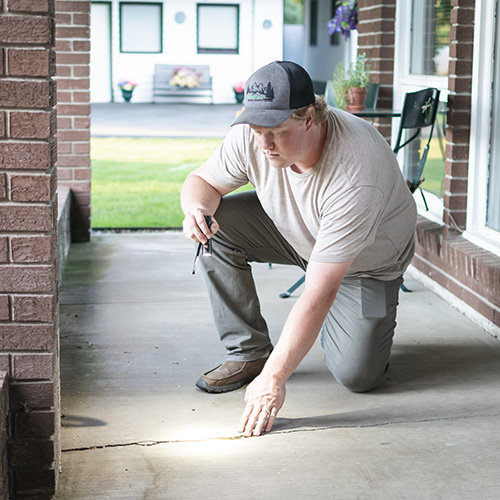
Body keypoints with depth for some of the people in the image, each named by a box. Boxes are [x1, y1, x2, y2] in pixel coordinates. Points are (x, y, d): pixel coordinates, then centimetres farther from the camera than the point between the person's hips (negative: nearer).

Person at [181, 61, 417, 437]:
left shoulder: (355, 174, -42)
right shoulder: (251, 137, -26)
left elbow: (320, 291, -42)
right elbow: (202, 181, -7)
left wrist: (274, 378, -42)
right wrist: (196, 207, -34)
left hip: (367, 261, -5)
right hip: (295, 233, 5)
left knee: (357, 375, -17)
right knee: (214, 226, -19)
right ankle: (247, 352, -6)